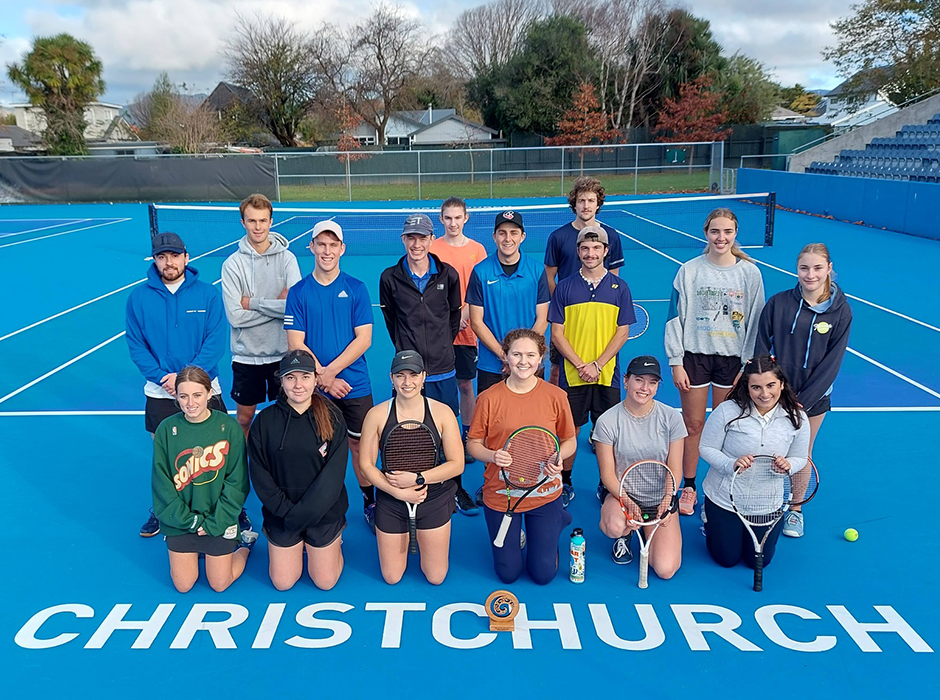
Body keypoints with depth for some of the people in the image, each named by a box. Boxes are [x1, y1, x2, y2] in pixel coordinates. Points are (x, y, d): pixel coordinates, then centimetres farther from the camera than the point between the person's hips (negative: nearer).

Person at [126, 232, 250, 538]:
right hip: (159, 394, 2)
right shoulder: (138, 297, 0)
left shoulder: (207, 294, -4)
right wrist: (163, 377, -15)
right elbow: (136, 345, -2)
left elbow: (215, 342, -9)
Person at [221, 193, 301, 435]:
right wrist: (276, 306, -15)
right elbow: (235, 316, -14)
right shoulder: (233, 263, -5)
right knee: (244, 418, 13)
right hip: (246, 355, 0)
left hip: (282, 353, 0)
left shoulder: (287, 258, -5)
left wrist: (253, 302, -14)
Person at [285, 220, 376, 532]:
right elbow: (296, 344, -3)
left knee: (359, 445, 7)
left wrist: (330, 371, -13)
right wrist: (322, 378, -13)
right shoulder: (298, 292, 1)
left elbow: (364, 338, -5)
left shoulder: (356, 289, 0)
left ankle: (370, 504, 24)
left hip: (355, 385, 0)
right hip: (314, 387, 1)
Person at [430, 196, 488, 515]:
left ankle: (467, 436, 24)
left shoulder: (477, 249, 2)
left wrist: (464, 314, -15)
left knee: (465, 385, 9)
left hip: (466, 331, 1)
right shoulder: (431, 248, 0)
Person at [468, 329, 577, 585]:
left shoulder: (556, 396, -8)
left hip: (545, 494, 0)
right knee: (508, 574, 10)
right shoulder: (489, 398, -10)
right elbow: (474, 444, -2)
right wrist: (493, 455, -22)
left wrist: (558, 457, -18)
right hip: (500, 494, 0)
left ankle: (558, 520, 36)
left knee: (543, 574, 9)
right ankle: (515, 534, 40)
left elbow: (569, 441, 3)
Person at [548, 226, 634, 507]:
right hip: (571, 375, 0)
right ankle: (565, 484, 23)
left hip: (607, 375, 0)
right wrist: (579, 364, -11)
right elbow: (556, 333, 0)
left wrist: (596, 365, -10)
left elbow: (622, 333, 0)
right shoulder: (564, 287, 2)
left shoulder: (619, 287, 3)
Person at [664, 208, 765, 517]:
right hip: (695, 355, 0)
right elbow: (675, 318, 0)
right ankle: (689, 488, 22)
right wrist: (676, 362, -4)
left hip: (733, 358, 0)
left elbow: (756, 322, 2)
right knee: (693, 424, 6)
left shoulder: (750, 273, -1)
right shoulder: (689, 270, -2)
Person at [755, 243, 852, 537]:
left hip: (813, 397, 0)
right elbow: (761, 348, -4)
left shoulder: (841, 311, -8)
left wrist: (802, 401, -13)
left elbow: (832, 362, -9)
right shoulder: (778, 303, -7)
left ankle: (795, 509, 32)